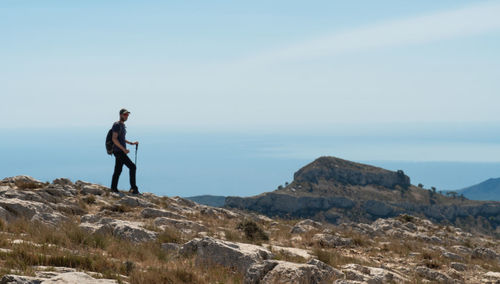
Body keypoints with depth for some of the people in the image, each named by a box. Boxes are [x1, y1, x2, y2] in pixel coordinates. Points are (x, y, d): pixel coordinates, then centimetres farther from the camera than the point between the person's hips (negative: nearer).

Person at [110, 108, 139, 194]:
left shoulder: (122, 125, 18)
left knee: (118, 171, 11)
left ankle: (113, 189, 15)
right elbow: (114, 139, -20)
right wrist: (124, 149, -23)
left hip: (121, 151, 10)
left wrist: (131, 143, 19)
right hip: (118, 151, -10)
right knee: (132, 166, -12)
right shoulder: (117, 125, -12)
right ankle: (134, 188, -9)